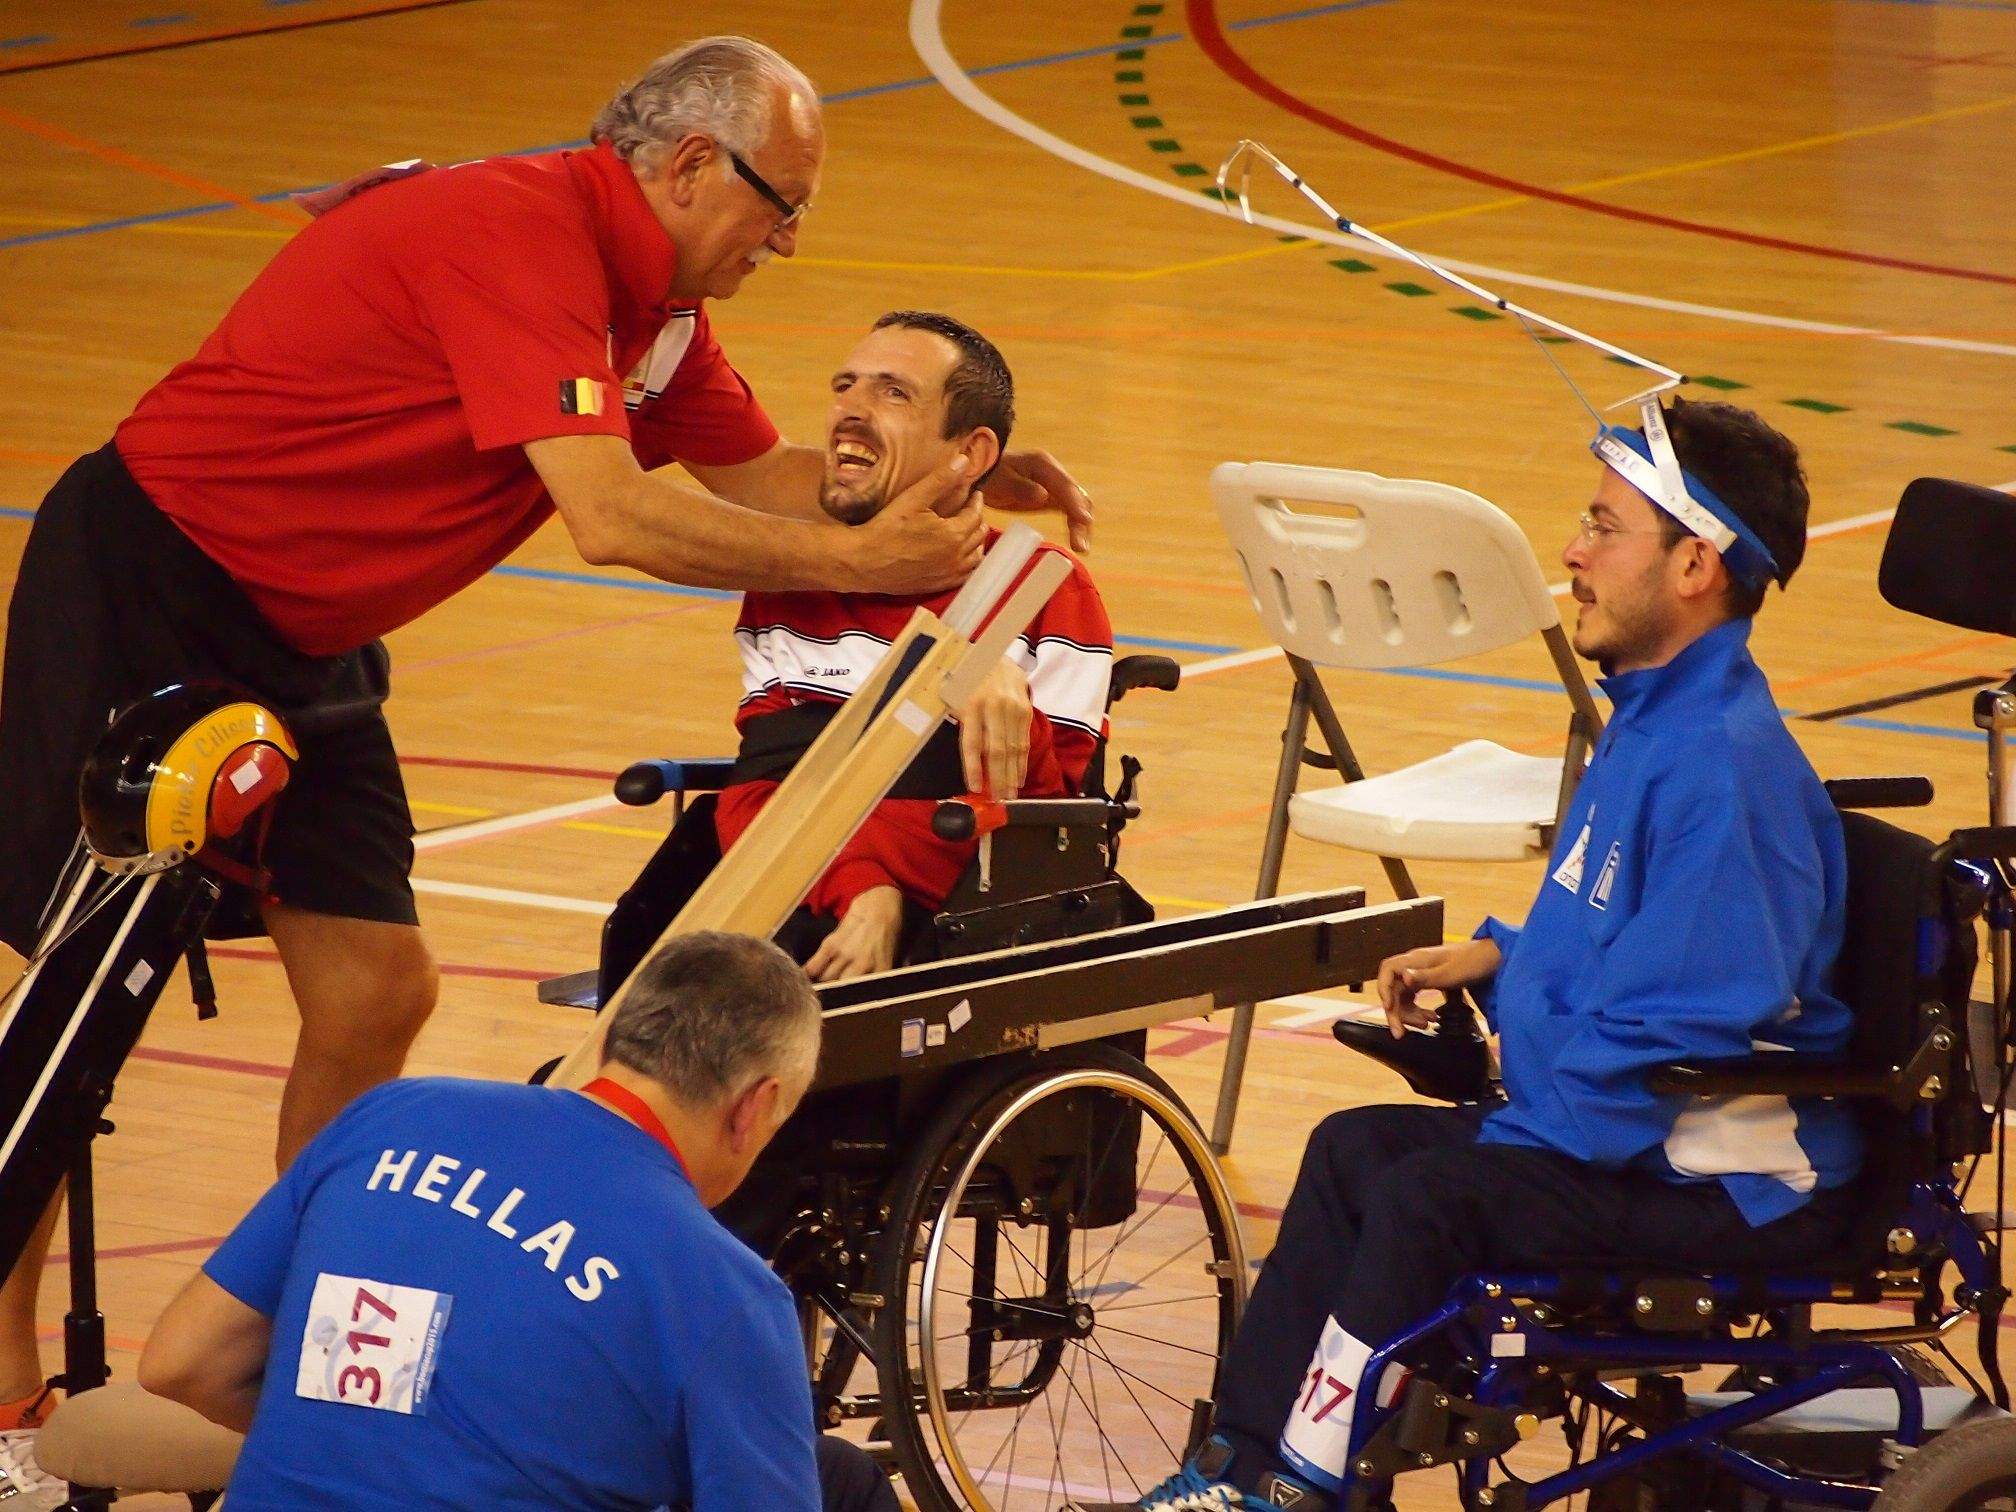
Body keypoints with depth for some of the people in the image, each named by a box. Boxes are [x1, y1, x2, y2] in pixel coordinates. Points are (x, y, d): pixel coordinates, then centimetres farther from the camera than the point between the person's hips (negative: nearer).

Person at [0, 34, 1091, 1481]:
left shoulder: (650, 300, 7)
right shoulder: (519, 228, -24)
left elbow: (766, 473, 18)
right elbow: (612, 515, -30)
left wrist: (953, 480, 2)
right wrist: (858, 560, -23)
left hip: (298, 644, 10)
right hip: (142, 588, -10)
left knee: (374, 994, 3)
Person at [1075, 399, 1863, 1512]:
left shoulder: (1725, 764, -23)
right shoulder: (1653, 723, 11)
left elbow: (1686, 1025, -26)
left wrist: (1521, 1141, -19)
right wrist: (1495, 957, 9)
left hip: (1727, 1176, -11)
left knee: (1422, 1199, -24)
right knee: (1351, 1147, 13)